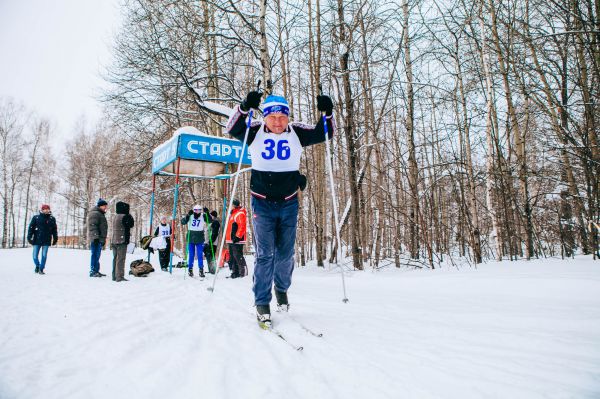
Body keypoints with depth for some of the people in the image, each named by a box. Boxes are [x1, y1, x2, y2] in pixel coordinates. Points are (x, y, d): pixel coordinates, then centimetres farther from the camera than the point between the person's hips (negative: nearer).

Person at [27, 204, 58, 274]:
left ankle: (41, 269, 15)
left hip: (46, 241, 1)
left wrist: (55, 238, 10)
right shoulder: (36, 218, 1)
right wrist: (29, 237, -4)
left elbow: (54, 229, 11)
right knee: (35, 256, 3)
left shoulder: (52, 219, 6)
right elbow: (31, 228, 2)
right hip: (37, 240, -1)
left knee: (44, 256, 1)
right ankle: (37, 266, 31)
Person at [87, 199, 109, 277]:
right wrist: (96, 237, -24)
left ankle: (96, 271, 17)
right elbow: (93, 226, -18)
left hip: (100, 239, 10)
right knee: (95, 255, -10)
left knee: (97, 256, 12)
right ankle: (92, 271, -8)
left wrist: (103, 239, 26)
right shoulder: (95, 213, -8)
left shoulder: (100, 214, 24)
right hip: (96, 239, -10)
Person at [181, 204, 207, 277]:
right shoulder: (190, 216, -4)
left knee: (200, 255, 0)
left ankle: (201, 270, 5)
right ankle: (190, 269, 16)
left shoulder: (203, 217, -1)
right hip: (191, 239, 0)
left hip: (200, 239, 0)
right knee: (191, 255, 6)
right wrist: (188, 215, -27)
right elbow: (183, 222, -13)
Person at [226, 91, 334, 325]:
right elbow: (233, 129, -15)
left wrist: (327, 113, -17)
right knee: (264, 253, -4)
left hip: (289, 203, 2)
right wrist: (244, 107, -30)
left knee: (286, 253, 10)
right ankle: (262, 302, 8)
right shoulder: (255, 132, -3)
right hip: (262, 202, -2)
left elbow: (324, 133, 1)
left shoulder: (296, 133, 0)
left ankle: (282, 288, 37)